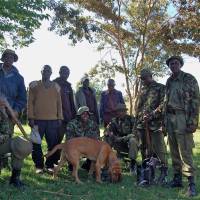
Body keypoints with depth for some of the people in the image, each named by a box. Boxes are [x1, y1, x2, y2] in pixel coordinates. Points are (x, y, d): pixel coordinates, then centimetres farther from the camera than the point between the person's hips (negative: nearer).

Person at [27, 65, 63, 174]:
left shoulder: (56, 86, 12)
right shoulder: (34, 85, 6)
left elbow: (59, 103, 13)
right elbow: (30, 102, 2)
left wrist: (59, 118, 7)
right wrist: (31, 117, -6)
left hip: (53, 120, 2)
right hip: (38, 119, -1)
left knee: (53, 144, 1)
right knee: (36, 144, 1)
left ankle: (50, 165, 13)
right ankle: (39, 166, 13)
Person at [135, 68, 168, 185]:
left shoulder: (161, 88, 0)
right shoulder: (142, 90, 19)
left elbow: (163, 105, -10)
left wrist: (152, 115, -20)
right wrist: (137, 120, 15)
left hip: (155, 123, -6)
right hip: (142, 124, 7)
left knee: (159, 149, -7)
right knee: (145, 149, 12)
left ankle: (164, 174, 1)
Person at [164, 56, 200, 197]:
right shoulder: (169, 81, 16)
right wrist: (165, 120, 13)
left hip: (183, 118, -6)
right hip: (170, 118, 6)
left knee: (185, 151, -10)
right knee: (174, 151, 10)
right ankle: (177, 178, 20)